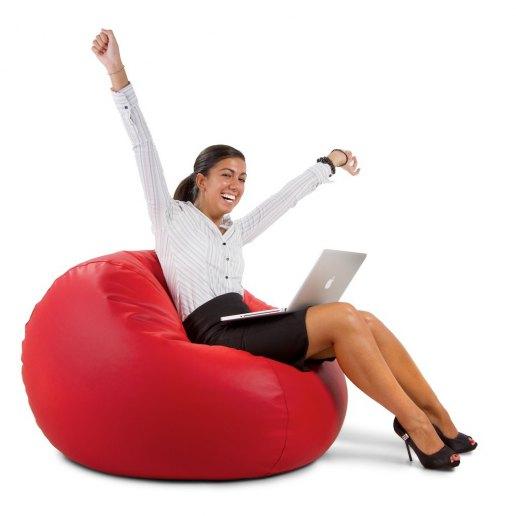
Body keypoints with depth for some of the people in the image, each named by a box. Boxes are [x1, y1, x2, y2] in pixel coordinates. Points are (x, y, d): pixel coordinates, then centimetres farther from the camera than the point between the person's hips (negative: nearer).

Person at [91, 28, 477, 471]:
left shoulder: (235, 233, 24)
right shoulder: (170, 217, 7)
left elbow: (285, 198, 33)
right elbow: (144, 147, -1)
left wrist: (329, 164, 42)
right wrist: (117, 73, -8)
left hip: (248, 330, 7)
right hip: (217, 336, -7)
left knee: (364, 322, -13)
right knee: (341, 317, -21)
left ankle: (437, 417, -8)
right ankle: (416, 425, -15)